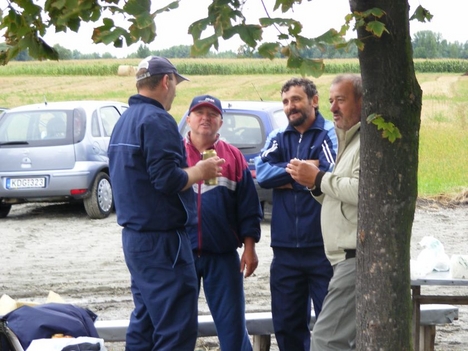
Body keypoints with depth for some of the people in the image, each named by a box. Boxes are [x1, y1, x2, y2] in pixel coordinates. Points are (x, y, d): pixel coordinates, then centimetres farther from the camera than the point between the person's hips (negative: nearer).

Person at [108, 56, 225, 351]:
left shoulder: (124, 121, 14)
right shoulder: (157, 120, -16)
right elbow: (168, 180, -23)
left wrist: (193, 171, 17)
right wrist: (201, 171, -6)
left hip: (135, 235, 10)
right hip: (162, 238, -10)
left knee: (145, 322, 16)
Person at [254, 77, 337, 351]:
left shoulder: (332, 135, -3)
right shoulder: (278, 138, 12)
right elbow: (262, 173, -4)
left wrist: (285, 180, -6)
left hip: (323, 248, -5)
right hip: (286, 248, 5)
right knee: (287, 325, 12)